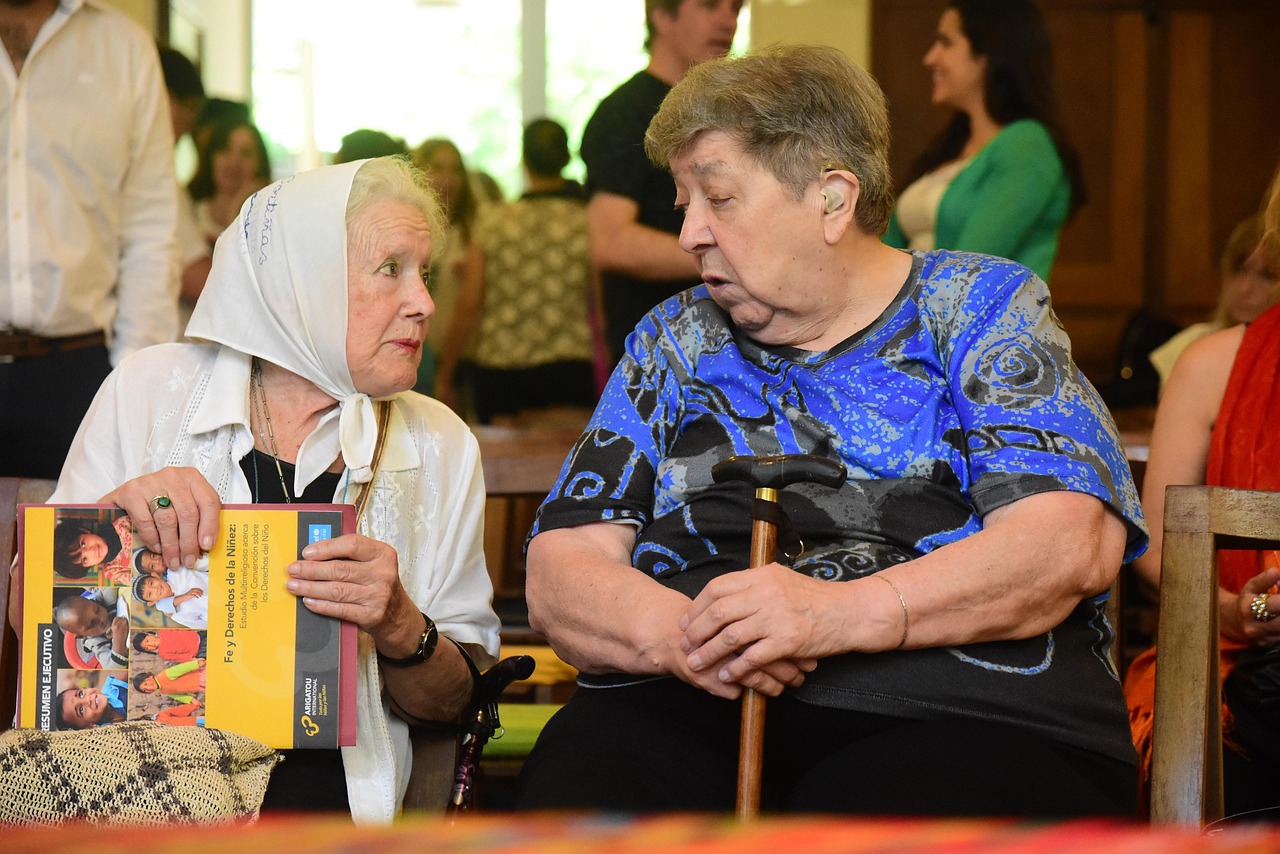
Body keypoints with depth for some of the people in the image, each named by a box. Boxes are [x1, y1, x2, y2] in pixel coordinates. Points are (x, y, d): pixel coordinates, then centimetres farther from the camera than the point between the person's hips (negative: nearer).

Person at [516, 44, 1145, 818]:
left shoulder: (981, 309, 10)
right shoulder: (674, 342, 20)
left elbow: (1073, 545, -6)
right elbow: (560, 575, 11)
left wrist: (841, 612, -19)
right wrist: (674, 633, -12)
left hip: (955, 719, -3)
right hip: (683, 716, 3)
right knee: (577, 787, -30)